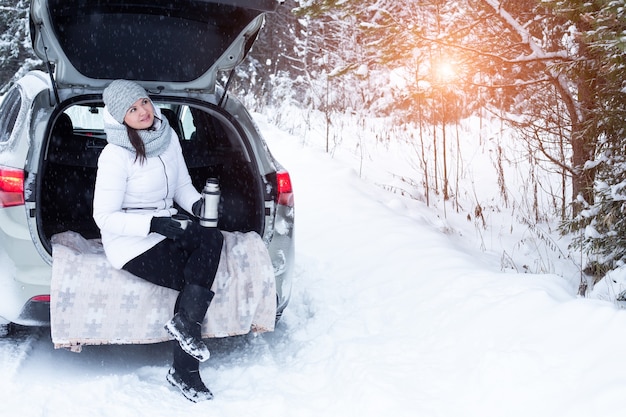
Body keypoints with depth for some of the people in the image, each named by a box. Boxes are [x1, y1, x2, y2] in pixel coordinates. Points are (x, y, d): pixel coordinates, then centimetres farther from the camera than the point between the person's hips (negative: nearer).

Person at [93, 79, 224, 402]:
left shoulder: (168, 136, 3)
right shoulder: (115, 155, -16)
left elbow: (182, 185, 14)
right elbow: (105, 217, -16)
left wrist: (197, 204, -9)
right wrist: (153, 224, -27)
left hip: (165, 229, 7)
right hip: (131, 245, -6)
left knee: (212, 237, -22)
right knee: (198, 282, -19)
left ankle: (185, 324, -14)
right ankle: (184, 373, -6)